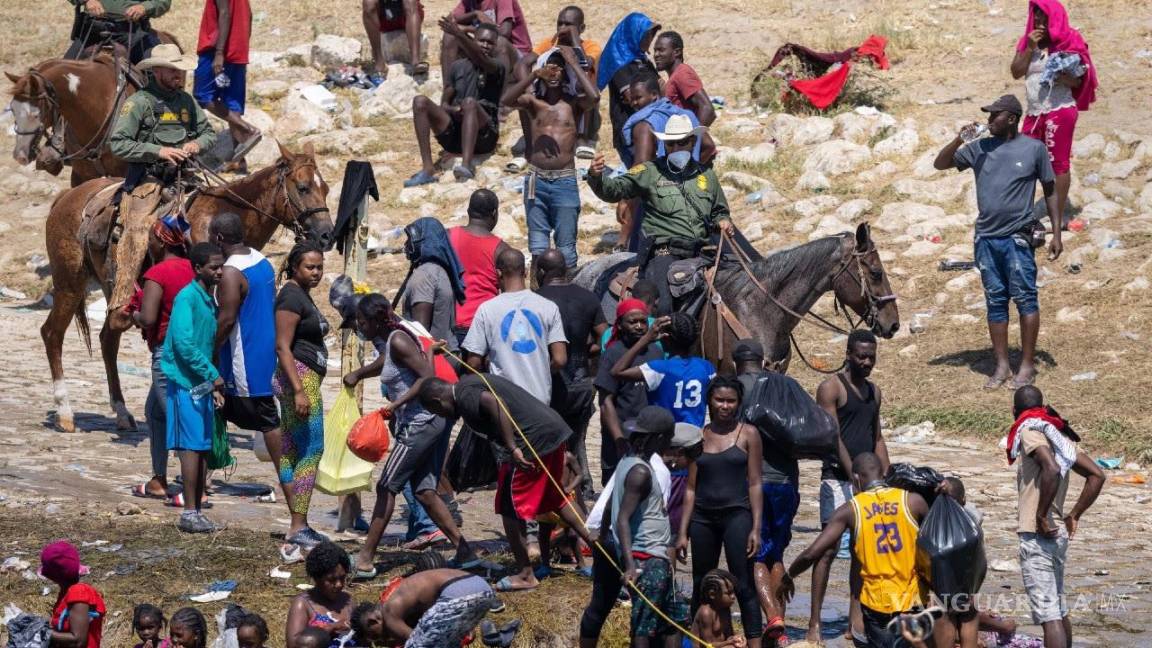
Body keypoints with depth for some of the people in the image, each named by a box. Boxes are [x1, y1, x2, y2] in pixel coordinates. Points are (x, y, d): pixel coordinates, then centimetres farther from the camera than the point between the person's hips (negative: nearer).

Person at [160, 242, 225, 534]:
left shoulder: (209, 301, 15)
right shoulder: (187, 298, -12)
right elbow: (184, 344, -20)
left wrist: (213, 386, 11)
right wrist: (213, 375, -17)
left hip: (202, 385, 9)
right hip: (185, 382, -9)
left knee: (205, 448, 9)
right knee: (192, 446, -8)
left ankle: (197, 511, 14)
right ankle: (189, 513, -6)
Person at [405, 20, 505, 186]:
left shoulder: (497, 67, 5)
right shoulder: (457, 68, 16)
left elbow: (480, 59, -19)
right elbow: (444, 103, 11)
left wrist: (459, 35, -34)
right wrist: (452, 109, -14)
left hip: (484, 136, -4)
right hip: (453, 134, 4)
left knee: (470, 102, -33)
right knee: (420, 101, -17)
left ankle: (467, 165, -53)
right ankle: (428, 168, -30)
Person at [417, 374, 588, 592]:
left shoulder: (464, 396, -11)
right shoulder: (472, 381, 21)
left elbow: (494, 402, -29)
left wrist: (513, 448, -31)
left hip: (532, 439, -10)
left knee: (510, 507, 0)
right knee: (555, 499, 25)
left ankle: (524, 575, 5)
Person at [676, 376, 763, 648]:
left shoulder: (748, 434, 2)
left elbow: (754, 483, -1)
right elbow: (691, 487, 11)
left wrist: (756, 528, -8)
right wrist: (683, 532, 7)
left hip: (736, 515, -4)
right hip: (703, 518, 4)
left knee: (744, 586, -9)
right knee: (701, 587, 9)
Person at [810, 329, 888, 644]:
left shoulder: (874, 391, 17)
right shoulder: (832, 388, -6)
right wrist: (854, 474, -20)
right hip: (838, 479, -7)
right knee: (828, 550, -9)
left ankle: (856, 617, 12)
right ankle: (815, 622, -10)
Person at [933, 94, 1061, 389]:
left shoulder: (1034, 149, -1)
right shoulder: (979, 149, 9)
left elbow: (1050, 191, 5)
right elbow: (940, 164, 12)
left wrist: (1056, 233, 1)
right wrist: (959, 140, -5)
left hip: (1017, 237, -4)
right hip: (986, 238, 4)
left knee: (1025, 298, -5)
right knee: (995, 302, 7)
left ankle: (1027, 365, 1)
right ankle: (1002, 366, 12)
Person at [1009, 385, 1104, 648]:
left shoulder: (1029, 432, -10)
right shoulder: (1059, 434, 13)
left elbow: (1052, 470, -27)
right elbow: (1097, 475, 11)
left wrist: (1041, 516, -19)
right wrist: (1074, 515, 12)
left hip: (1037, 536, -9)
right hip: (1059, 535, 9)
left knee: (1048, 614, -13)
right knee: (1059, 610, 19)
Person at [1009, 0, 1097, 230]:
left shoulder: (1068, 44, -3)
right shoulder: (1027, 42, 12)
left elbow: (1078, 81, -4)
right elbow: (1016, 72, 2)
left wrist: (1062, 77, -24)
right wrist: (1030, 47, -8)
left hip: (1060, 110, -6)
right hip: (1034, 112, 6)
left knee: (1059, 163, -5)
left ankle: (1059, 217, -3)